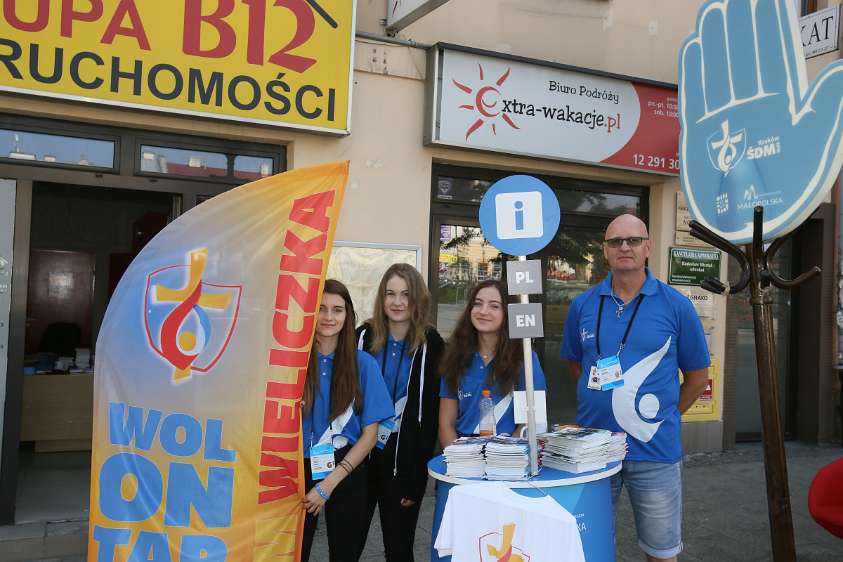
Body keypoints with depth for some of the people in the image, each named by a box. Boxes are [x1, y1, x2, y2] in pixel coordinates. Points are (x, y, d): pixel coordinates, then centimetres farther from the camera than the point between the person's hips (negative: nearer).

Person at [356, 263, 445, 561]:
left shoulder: (431, 344, -6)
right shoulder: (364, 336, -2)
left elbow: (430, 415, -5)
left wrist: (416, 478, -8)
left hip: (404, 461, -1)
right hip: (360, 455, 2)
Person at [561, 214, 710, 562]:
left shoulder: (676, 306, -5)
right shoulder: (582, 306, 1)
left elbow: (697, 376, 4)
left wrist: (663, 416, 4)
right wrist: (601, 403, 8)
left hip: (655, 451, -2)